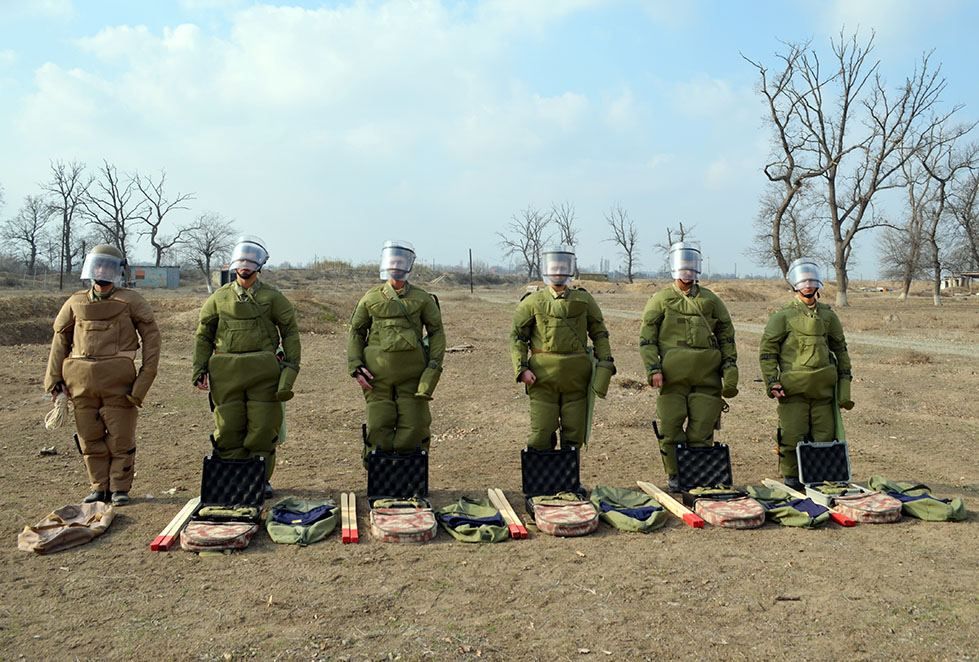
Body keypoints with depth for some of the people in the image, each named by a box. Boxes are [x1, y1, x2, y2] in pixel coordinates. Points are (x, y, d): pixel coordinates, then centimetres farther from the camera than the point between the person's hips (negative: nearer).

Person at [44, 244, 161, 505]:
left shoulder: (130, 301, 2)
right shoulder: (76, 302, 12)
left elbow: (151, 337, 0)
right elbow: (60, 340, 15)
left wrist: (145, 377, -7)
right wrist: (54, 378, 7)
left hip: (117, 380, -4)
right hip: (81, 380, 4)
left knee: (120, 438, 1)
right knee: (89, 438, 9)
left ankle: (120, 488, 14)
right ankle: (100, 487, 22)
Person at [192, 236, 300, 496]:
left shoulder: (272, 297, 6)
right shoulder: (219, 298, 11)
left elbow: (290, 331, 5)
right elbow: (204, 336, 14)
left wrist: (291, 366, -4)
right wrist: (200, 370, 6)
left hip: (263, 372, -2)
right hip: (226, 373, 2)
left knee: (262, 428, 2)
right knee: (228, 429, 5)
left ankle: (262, 479, 14)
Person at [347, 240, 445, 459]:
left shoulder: (422, 298, 7)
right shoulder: (371, 297, 9)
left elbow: (436, 331, 9)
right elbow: (356, 332, 11)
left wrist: (434, 365, -2)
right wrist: (355, 367, 0)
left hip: (412, 374, 0)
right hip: (377, 373, 0)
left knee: (413, 428, 2)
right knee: (378, 429, 3)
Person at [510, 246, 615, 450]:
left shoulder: (584, 300, 11)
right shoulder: (532, 301, 6)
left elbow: (600, 334, 15)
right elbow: (516, 337, 4)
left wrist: (605, 363, 3)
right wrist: (521, 368, -8)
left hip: (576, 376, 2)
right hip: (543, 377, -2)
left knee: (574, 434, 7)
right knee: (541, 434, -1)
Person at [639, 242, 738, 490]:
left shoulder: (711, 300, 16)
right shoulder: (660, 299, 8)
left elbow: (727, 336, 18)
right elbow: (646, 338, 3)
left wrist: (730, 366, 8)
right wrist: (653, 368, -8)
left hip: (707, 376, 2)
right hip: (673, 376, -2)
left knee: (702, 432, 3)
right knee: (670, 429, -1)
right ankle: (674, 475, 13)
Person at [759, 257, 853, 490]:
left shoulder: (827, 315, 13)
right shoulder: (783, 316, -1)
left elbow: (840, 348, 21)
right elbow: (766, 350, -1)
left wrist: (844, 382, 16)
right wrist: (772, 383, -9)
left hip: (823, 387, 4)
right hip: (793, 388, -4)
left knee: (824, 436, 6)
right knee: (792, 436, -4)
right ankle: (791, 477, 12)